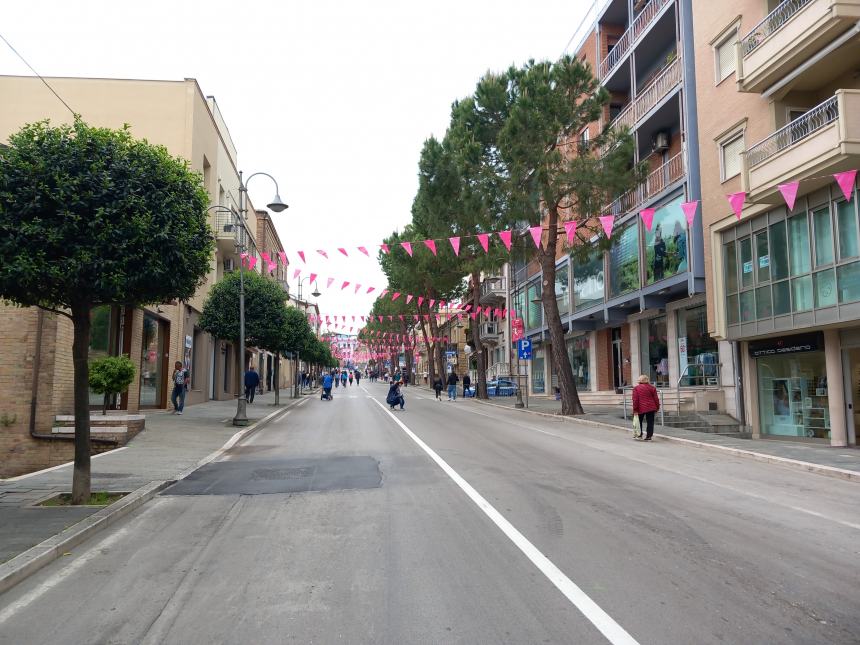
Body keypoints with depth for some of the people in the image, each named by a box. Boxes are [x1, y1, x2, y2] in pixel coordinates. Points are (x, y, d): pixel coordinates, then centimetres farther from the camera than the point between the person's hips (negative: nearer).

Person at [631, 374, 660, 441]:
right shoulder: (652, 388, 3)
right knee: (650, 422, 4)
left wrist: (635, 409, -6)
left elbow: (635, 399, -8)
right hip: (651, 408, 1)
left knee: (639, 422, 14)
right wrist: (657, 407, 12)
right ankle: (649, 436, 0)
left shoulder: (636, 388, -2)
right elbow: (656, 398, 3)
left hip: (641, 408, -1)